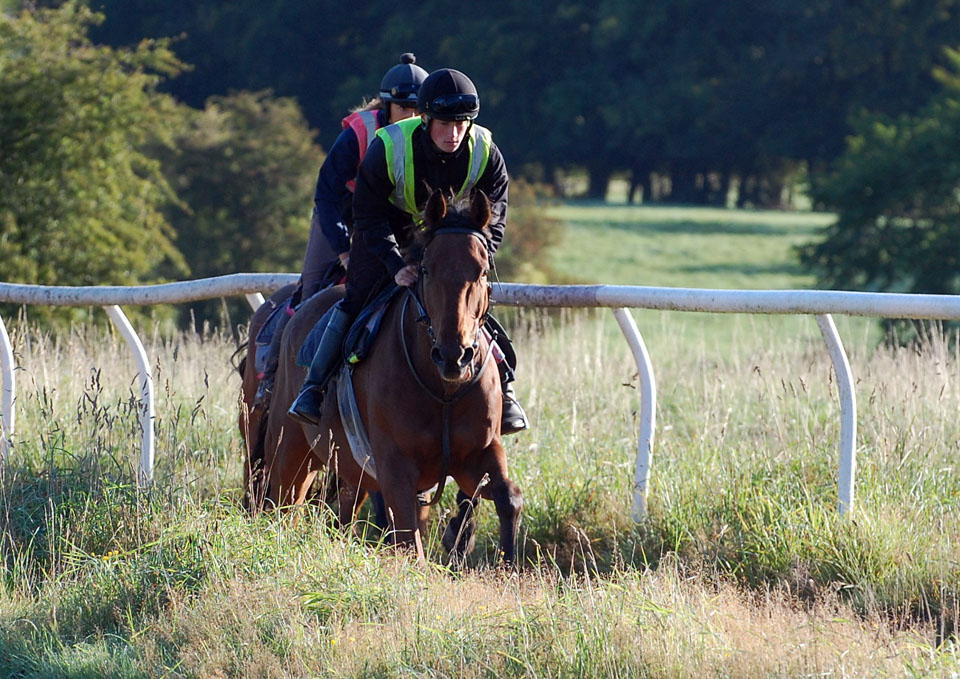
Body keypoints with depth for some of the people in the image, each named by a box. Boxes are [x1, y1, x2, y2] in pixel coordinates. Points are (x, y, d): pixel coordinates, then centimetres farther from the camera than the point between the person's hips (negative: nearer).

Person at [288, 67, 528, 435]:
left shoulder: (486, 155, -25)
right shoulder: (387, 148, -31)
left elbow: (493, 224, -14)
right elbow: (369, 216, -22)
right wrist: (396, 266, -33)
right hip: (389, 229, -2)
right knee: (357, 296, -11)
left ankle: (503, 389, 5)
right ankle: (314, 385, -2)